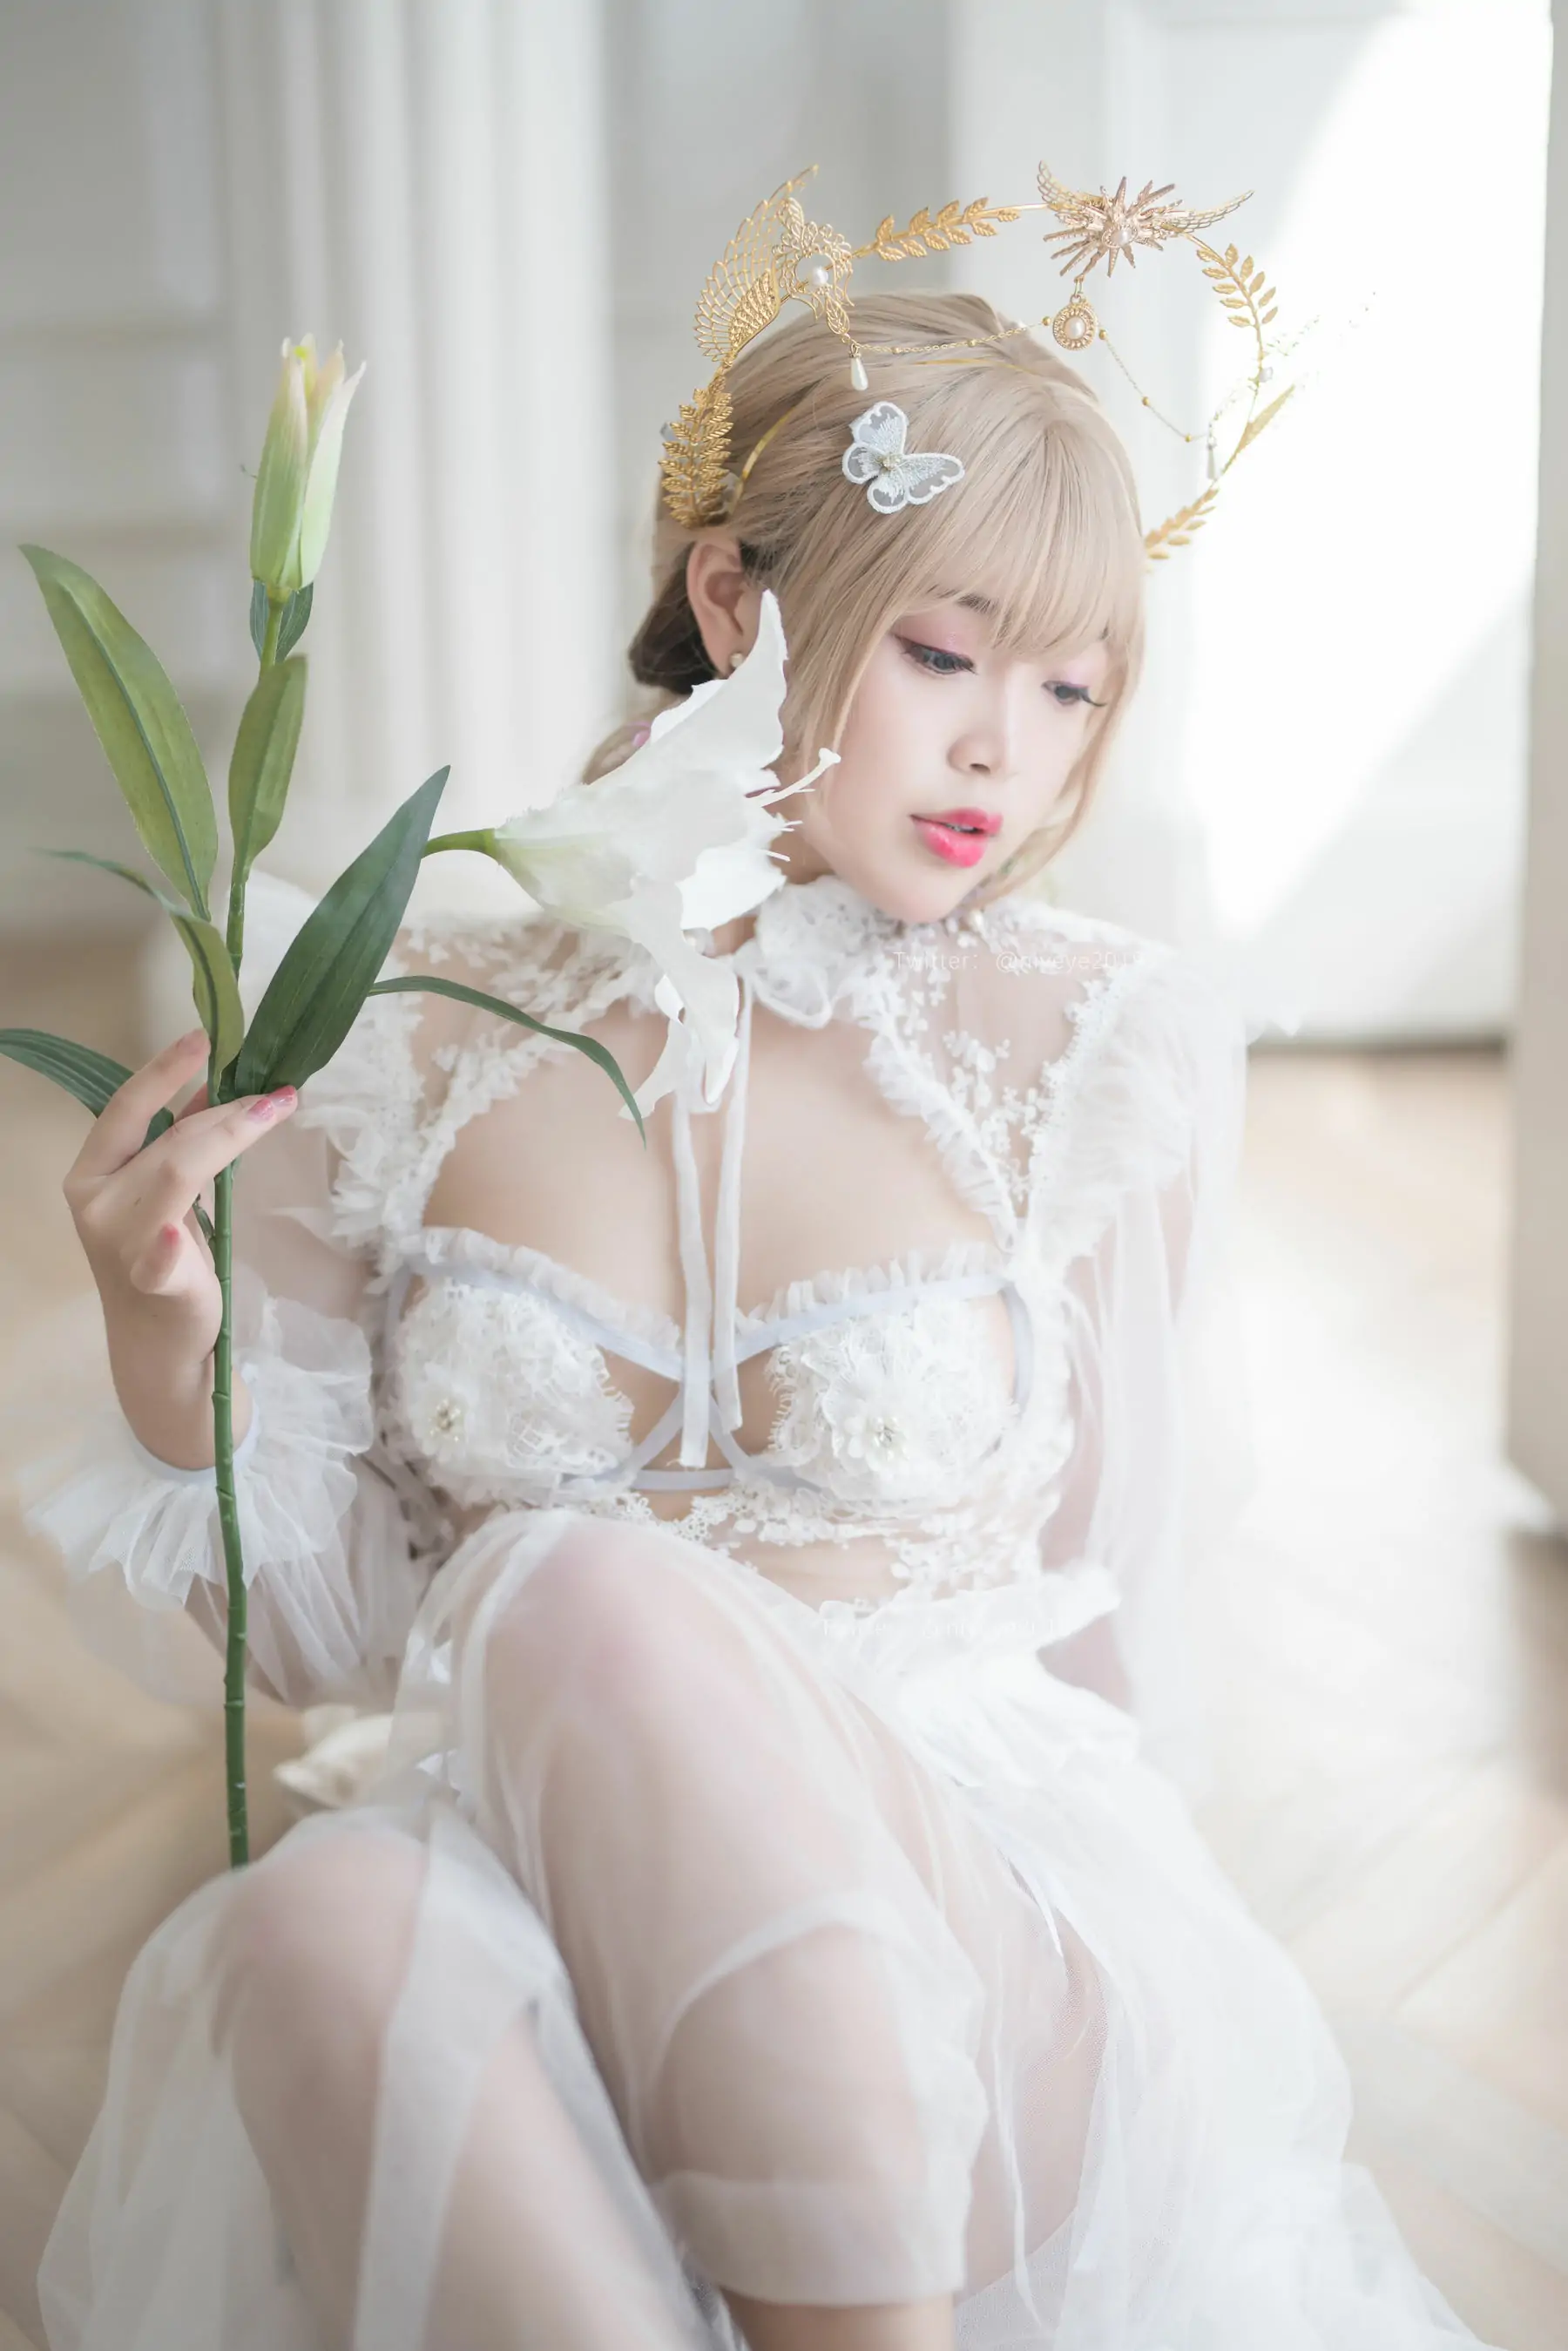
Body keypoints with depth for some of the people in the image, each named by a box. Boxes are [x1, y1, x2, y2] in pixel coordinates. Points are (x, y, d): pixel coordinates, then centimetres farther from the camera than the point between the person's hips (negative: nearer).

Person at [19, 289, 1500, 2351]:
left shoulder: (1111, 1050, -2)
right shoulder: (403, 1042, 2)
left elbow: (1102, 1625, 8)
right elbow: (327, 1626, 8)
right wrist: (168, 1347, -8)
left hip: (987, 1931, -1)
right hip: (505, 1904, 1)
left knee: (580, 1598, -31)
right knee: (317, 1930, -34)